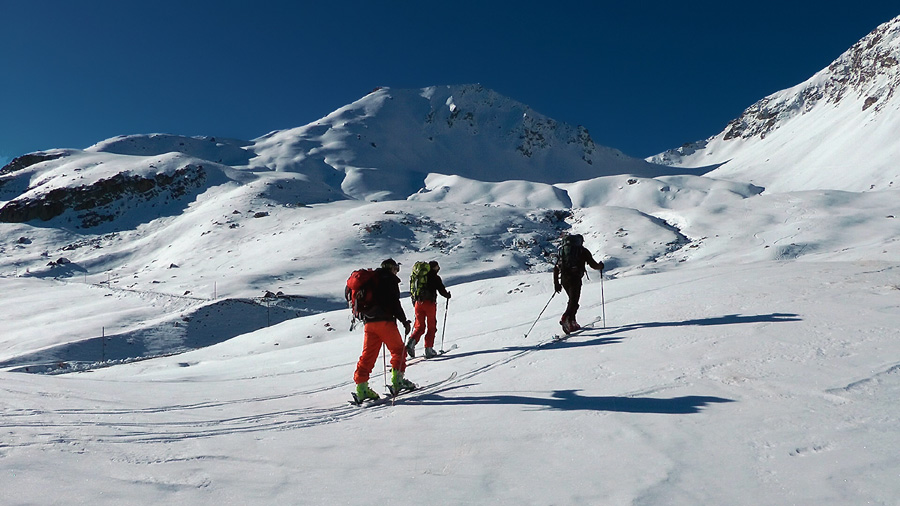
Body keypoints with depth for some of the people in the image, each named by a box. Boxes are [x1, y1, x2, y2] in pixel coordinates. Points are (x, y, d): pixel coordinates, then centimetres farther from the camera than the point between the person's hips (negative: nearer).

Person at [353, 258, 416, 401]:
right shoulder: (389, 279, -1)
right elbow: (394, 302, -11)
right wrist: (404, 321, -8)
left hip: (369, 322, 7)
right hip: (385, 321, -7)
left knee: (368, 354, 5)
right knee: (398, 350, 6)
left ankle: (361, 387, 0)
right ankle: (397, 380, 0)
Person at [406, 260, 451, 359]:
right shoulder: (435, 277, -1)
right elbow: (441, 290, 0)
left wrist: (414, 302, 29)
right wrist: (447, 295, 20)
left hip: (418, 303, 4)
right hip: (430, 303, -4)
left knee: (419, 326, 10)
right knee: (431, 326, 7)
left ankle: (412, 340, -16)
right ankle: (428, 348, 1)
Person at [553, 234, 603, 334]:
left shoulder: (562, 250, 20)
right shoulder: (583, 251, 8)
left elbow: (556, 268, 17)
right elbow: (593, 265, 5)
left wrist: (556, 283, 22)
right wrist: (600, 266, 28)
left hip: (564, 279, 5)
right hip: (575, 278, -5)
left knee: (572, 300, 21)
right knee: (574, 302, -7)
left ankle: (572, 322, 17)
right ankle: (566, 319, -31)